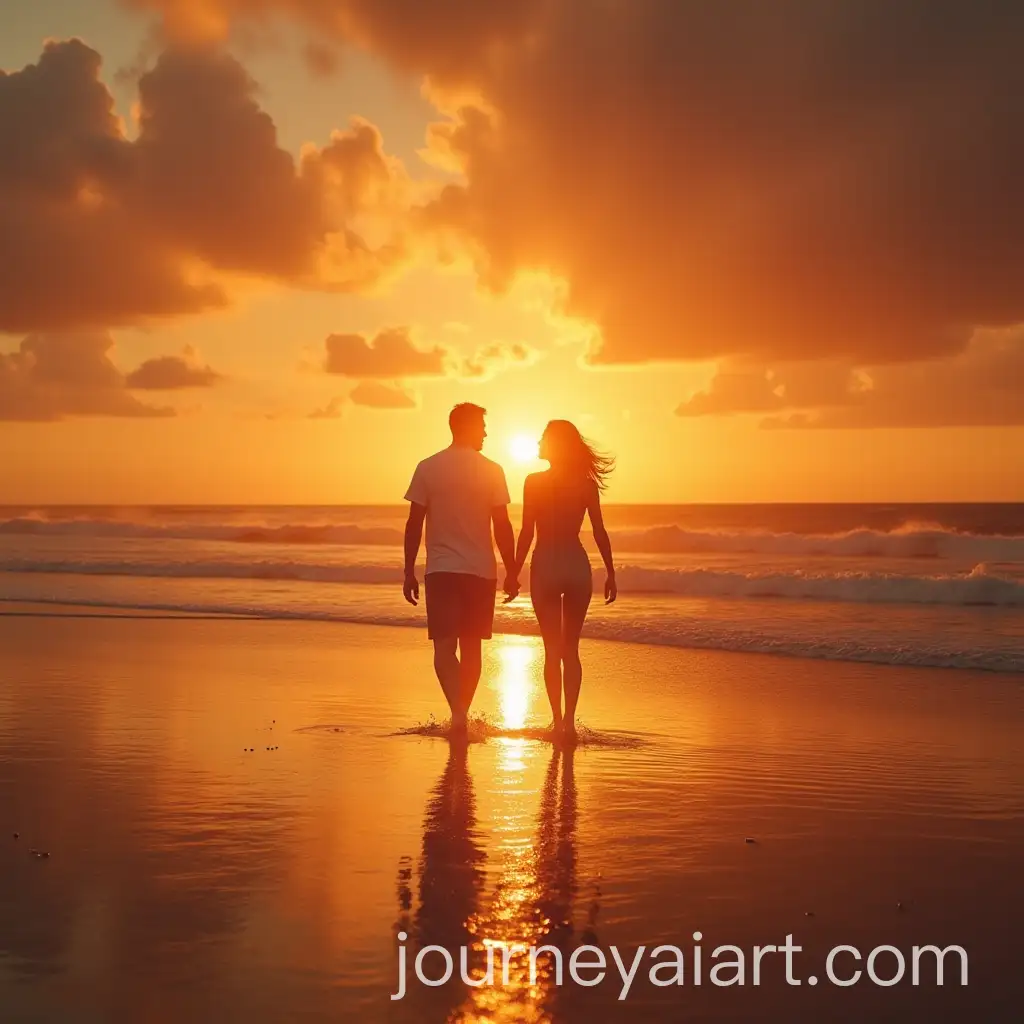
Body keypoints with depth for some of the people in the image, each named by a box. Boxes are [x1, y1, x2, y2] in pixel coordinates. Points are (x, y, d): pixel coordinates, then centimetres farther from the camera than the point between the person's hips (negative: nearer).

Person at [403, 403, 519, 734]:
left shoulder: (427, 468, 0)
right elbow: (503, 527, -2)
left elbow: (414, 524, -1)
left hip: (440, 570, -1)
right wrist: (511, 572, 6)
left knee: (444, 645, -3)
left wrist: (409, 572, 7)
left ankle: (458, 709, -25)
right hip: (481, 570, 1)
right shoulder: (492, 471, -2)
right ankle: (462, 716, 20)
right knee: (470, 647, 13)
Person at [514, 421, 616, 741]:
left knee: (552, 648, 5)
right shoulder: (586, 484, 1)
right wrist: (611, 573, 8)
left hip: (545, 567, -2)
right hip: (577, 565, 2)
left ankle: (558, 720, 2)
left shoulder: (534, 482, -5)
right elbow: (600, 533, 1)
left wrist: (514, 573, -1)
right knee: (570, 648, 9)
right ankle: (569, 721, 3)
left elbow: (527, 533, -7)